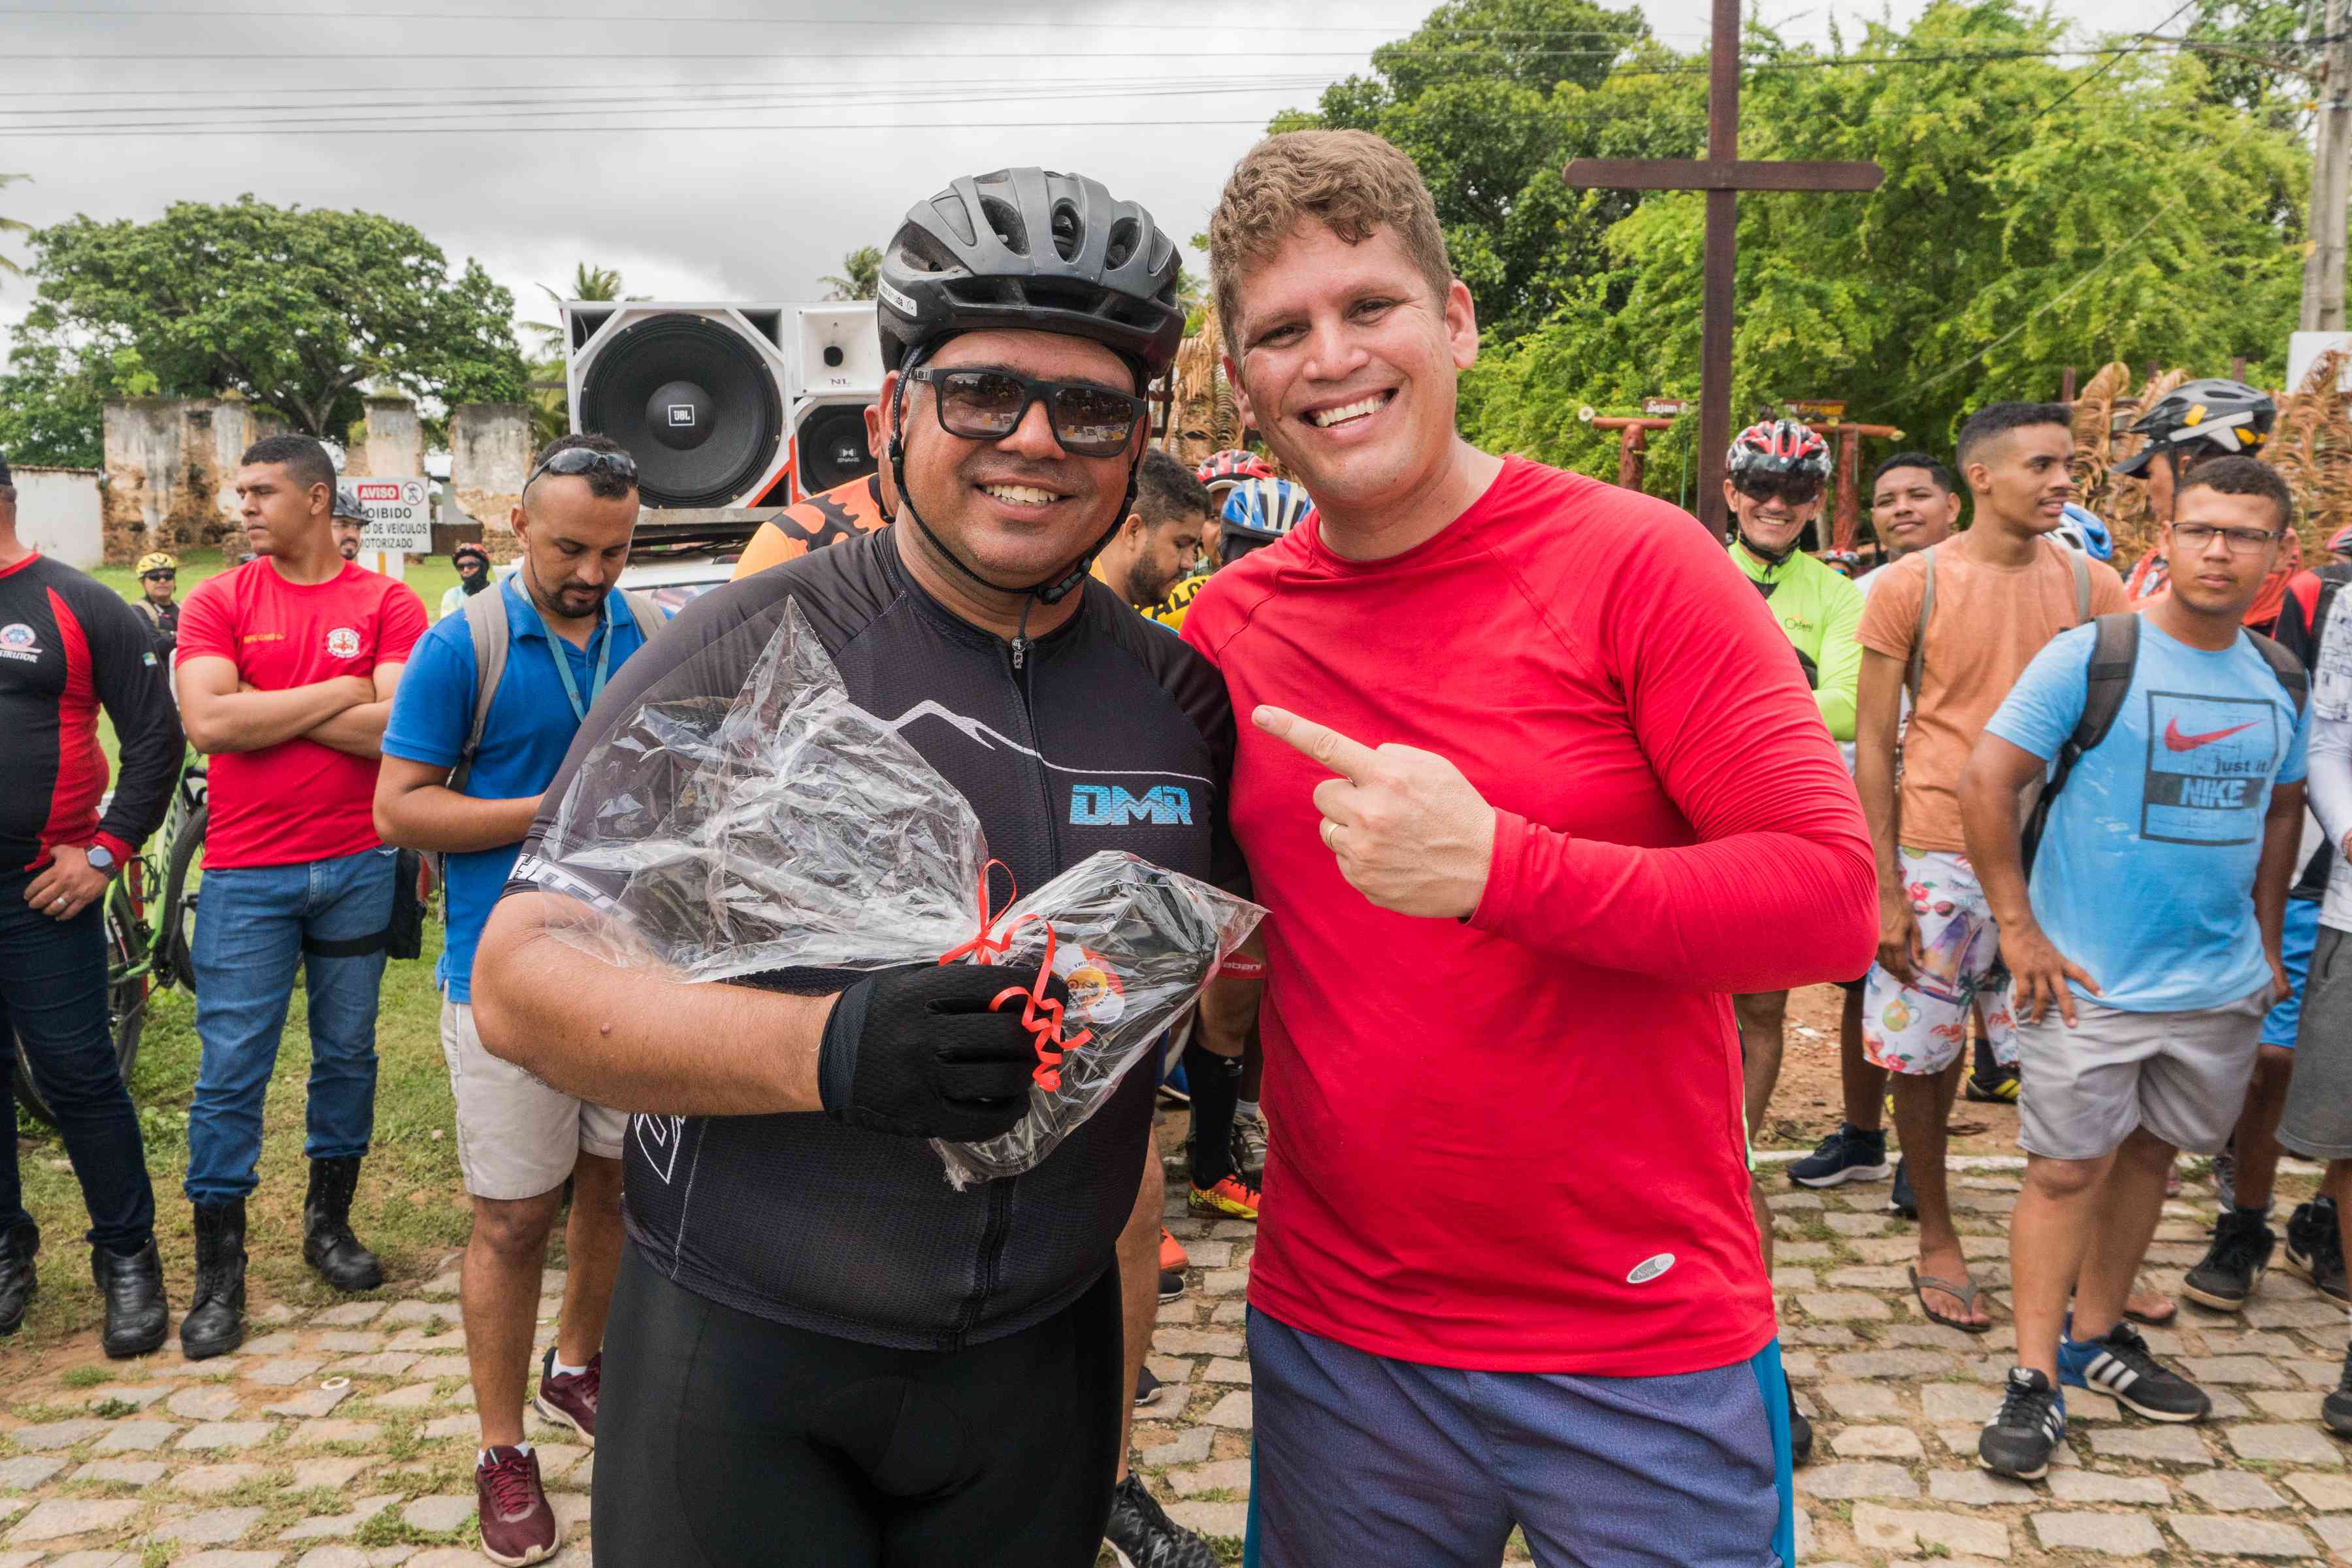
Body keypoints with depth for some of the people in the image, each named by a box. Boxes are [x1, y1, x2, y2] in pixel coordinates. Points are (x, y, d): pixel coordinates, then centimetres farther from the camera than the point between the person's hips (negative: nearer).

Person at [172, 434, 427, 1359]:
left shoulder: (388, 605, -1)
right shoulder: (218, 603, 2)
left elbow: (397, 728, -13)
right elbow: (207, 722, -12)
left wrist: (265, 708, -10)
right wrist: (336, 694, -10)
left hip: (357, 866, 1)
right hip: (245, 874, 0)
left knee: (347, 1055, 12)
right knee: (231, 1072, 2)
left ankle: (330, 1223, 30)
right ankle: (218, 1273, 13)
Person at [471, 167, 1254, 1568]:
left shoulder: (1181, 695, 1)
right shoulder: (751, 651, -10)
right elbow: (523, 980, -14)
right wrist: (827, 1050, -28)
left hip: (1044, 1354, 4)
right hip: (746, 1356, -3)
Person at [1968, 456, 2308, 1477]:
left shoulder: (2281, 678, 7)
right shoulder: (2091, 656, -10)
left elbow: (2281, 810, 20)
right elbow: (1985, 782, -13)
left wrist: (2268, 941, 14)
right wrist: (2018, 931, -14)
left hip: (2221, 985, 5)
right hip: (2091, 980, -5)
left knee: (2148, 1156, 15)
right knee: (2067, 1169, -1)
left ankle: (2095, 1336, 31)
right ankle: (2035, 1380, 8)